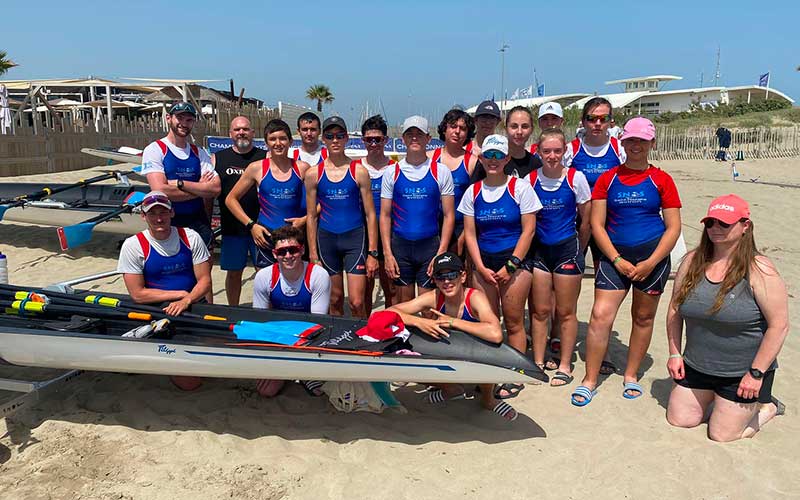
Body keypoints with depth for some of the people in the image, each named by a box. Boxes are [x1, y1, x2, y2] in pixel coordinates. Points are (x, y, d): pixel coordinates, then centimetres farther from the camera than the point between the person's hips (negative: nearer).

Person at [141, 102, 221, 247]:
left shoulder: (199, 153, 8)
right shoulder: (155, 149, -4)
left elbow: (215, 189, -6)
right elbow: (160, 191, -17)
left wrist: (179, 183, -16)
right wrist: (199, 188, -9)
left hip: (198, 223, 4)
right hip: (167, 224, -4)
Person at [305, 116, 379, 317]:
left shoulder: (359, 171, -2)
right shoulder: (313, 174, 3)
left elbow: (370, 214, -1)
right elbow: (311, 216, 7)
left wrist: (372, 253, -6)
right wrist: (313, 254, 3)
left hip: (355, 238, -2)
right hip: (326, 239, 2)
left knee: (356, 302, -7)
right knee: (335, 301, 12)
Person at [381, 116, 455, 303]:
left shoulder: (441, 172, 1)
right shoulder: (392, 172, 4)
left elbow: (448, 215, 0)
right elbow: (385, 215, 5)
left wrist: (441, 254, -9)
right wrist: (387, 253, -3)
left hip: (430, 245, -1)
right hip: (400, 245, 1)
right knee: (403, 306, 9)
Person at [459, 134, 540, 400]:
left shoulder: (520, 187, -3)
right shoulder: (473, 192, 7)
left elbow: (528, 230, -6)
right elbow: (469, 233, 5)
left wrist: (511, 266, -11)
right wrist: (481, 268, -4)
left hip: (514, 261, -3)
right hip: (483, 263, 3)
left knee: (513, 322, 1)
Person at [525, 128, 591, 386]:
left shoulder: (576, 178, -7)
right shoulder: (530, 180, -3)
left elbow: (586, 221, 1)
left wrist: (577, 251, 6)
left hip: (567, 248, -2)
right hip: (539, 249, 2)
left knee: (565, 312, 7)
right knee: (540, 311, 8)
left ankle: (564, 365, 20)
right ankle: (538, 363, 20)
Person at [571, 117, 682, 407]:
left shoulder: (661, 179, 3)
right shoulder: (608, 179, 5)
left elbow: (674, 227, 0)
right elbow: (597, 224, 1)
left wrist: (650, 263, -11)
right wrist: (616, 260, -9)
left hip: (652, 255, 0)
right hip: (615, 255, 0)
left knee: (643, 317, 10)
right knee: (601, 315, -9)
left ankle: (631, 376, 27)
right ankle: (589, 380, 2)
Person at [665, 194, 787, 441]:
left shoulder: (760, 271, -18)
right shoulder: (692, 261, -4)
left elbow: (779, 325, -17)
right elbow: (675, 309, 5)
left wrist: (756, 373, -16)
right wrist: (675, 354, 3)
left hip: (742, 373, -5)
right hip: (696, 367, 5)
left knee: (721, 434, 5)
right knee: (678, 420, 11)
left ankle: (768, 406, 31)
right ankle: (718, 400, 36)